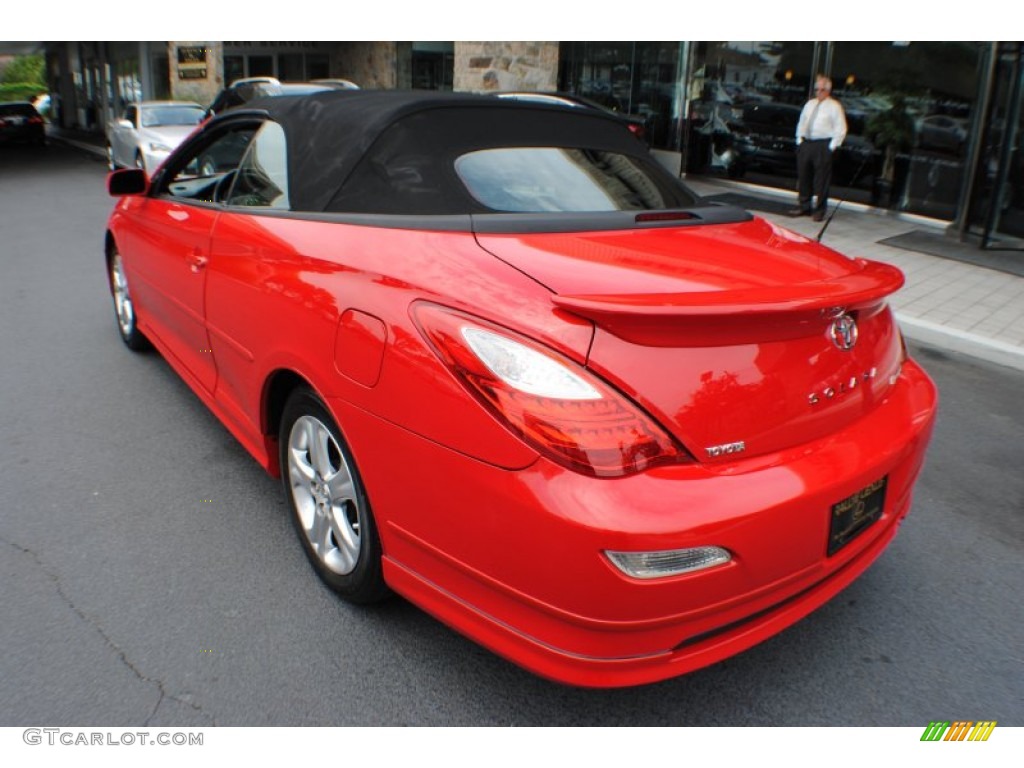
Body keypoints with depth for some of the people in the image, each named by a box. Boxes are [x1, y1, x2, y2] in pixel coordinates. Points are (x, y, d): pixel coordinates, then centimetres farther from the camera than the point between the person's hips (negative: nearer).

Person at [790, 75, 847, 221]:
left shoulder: (834, 106, -2)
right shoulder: (810, 104, 16)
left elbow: (841, 129, -5)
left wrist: (832, 146, -11)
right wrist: (799, 140, 12)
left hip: (823, 146, -6)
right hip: (806, 143, 6)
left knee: (821, 179, -4)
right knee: (803, 176, 9)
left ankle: (819, 210, 1)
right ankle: (804, 206, 20)